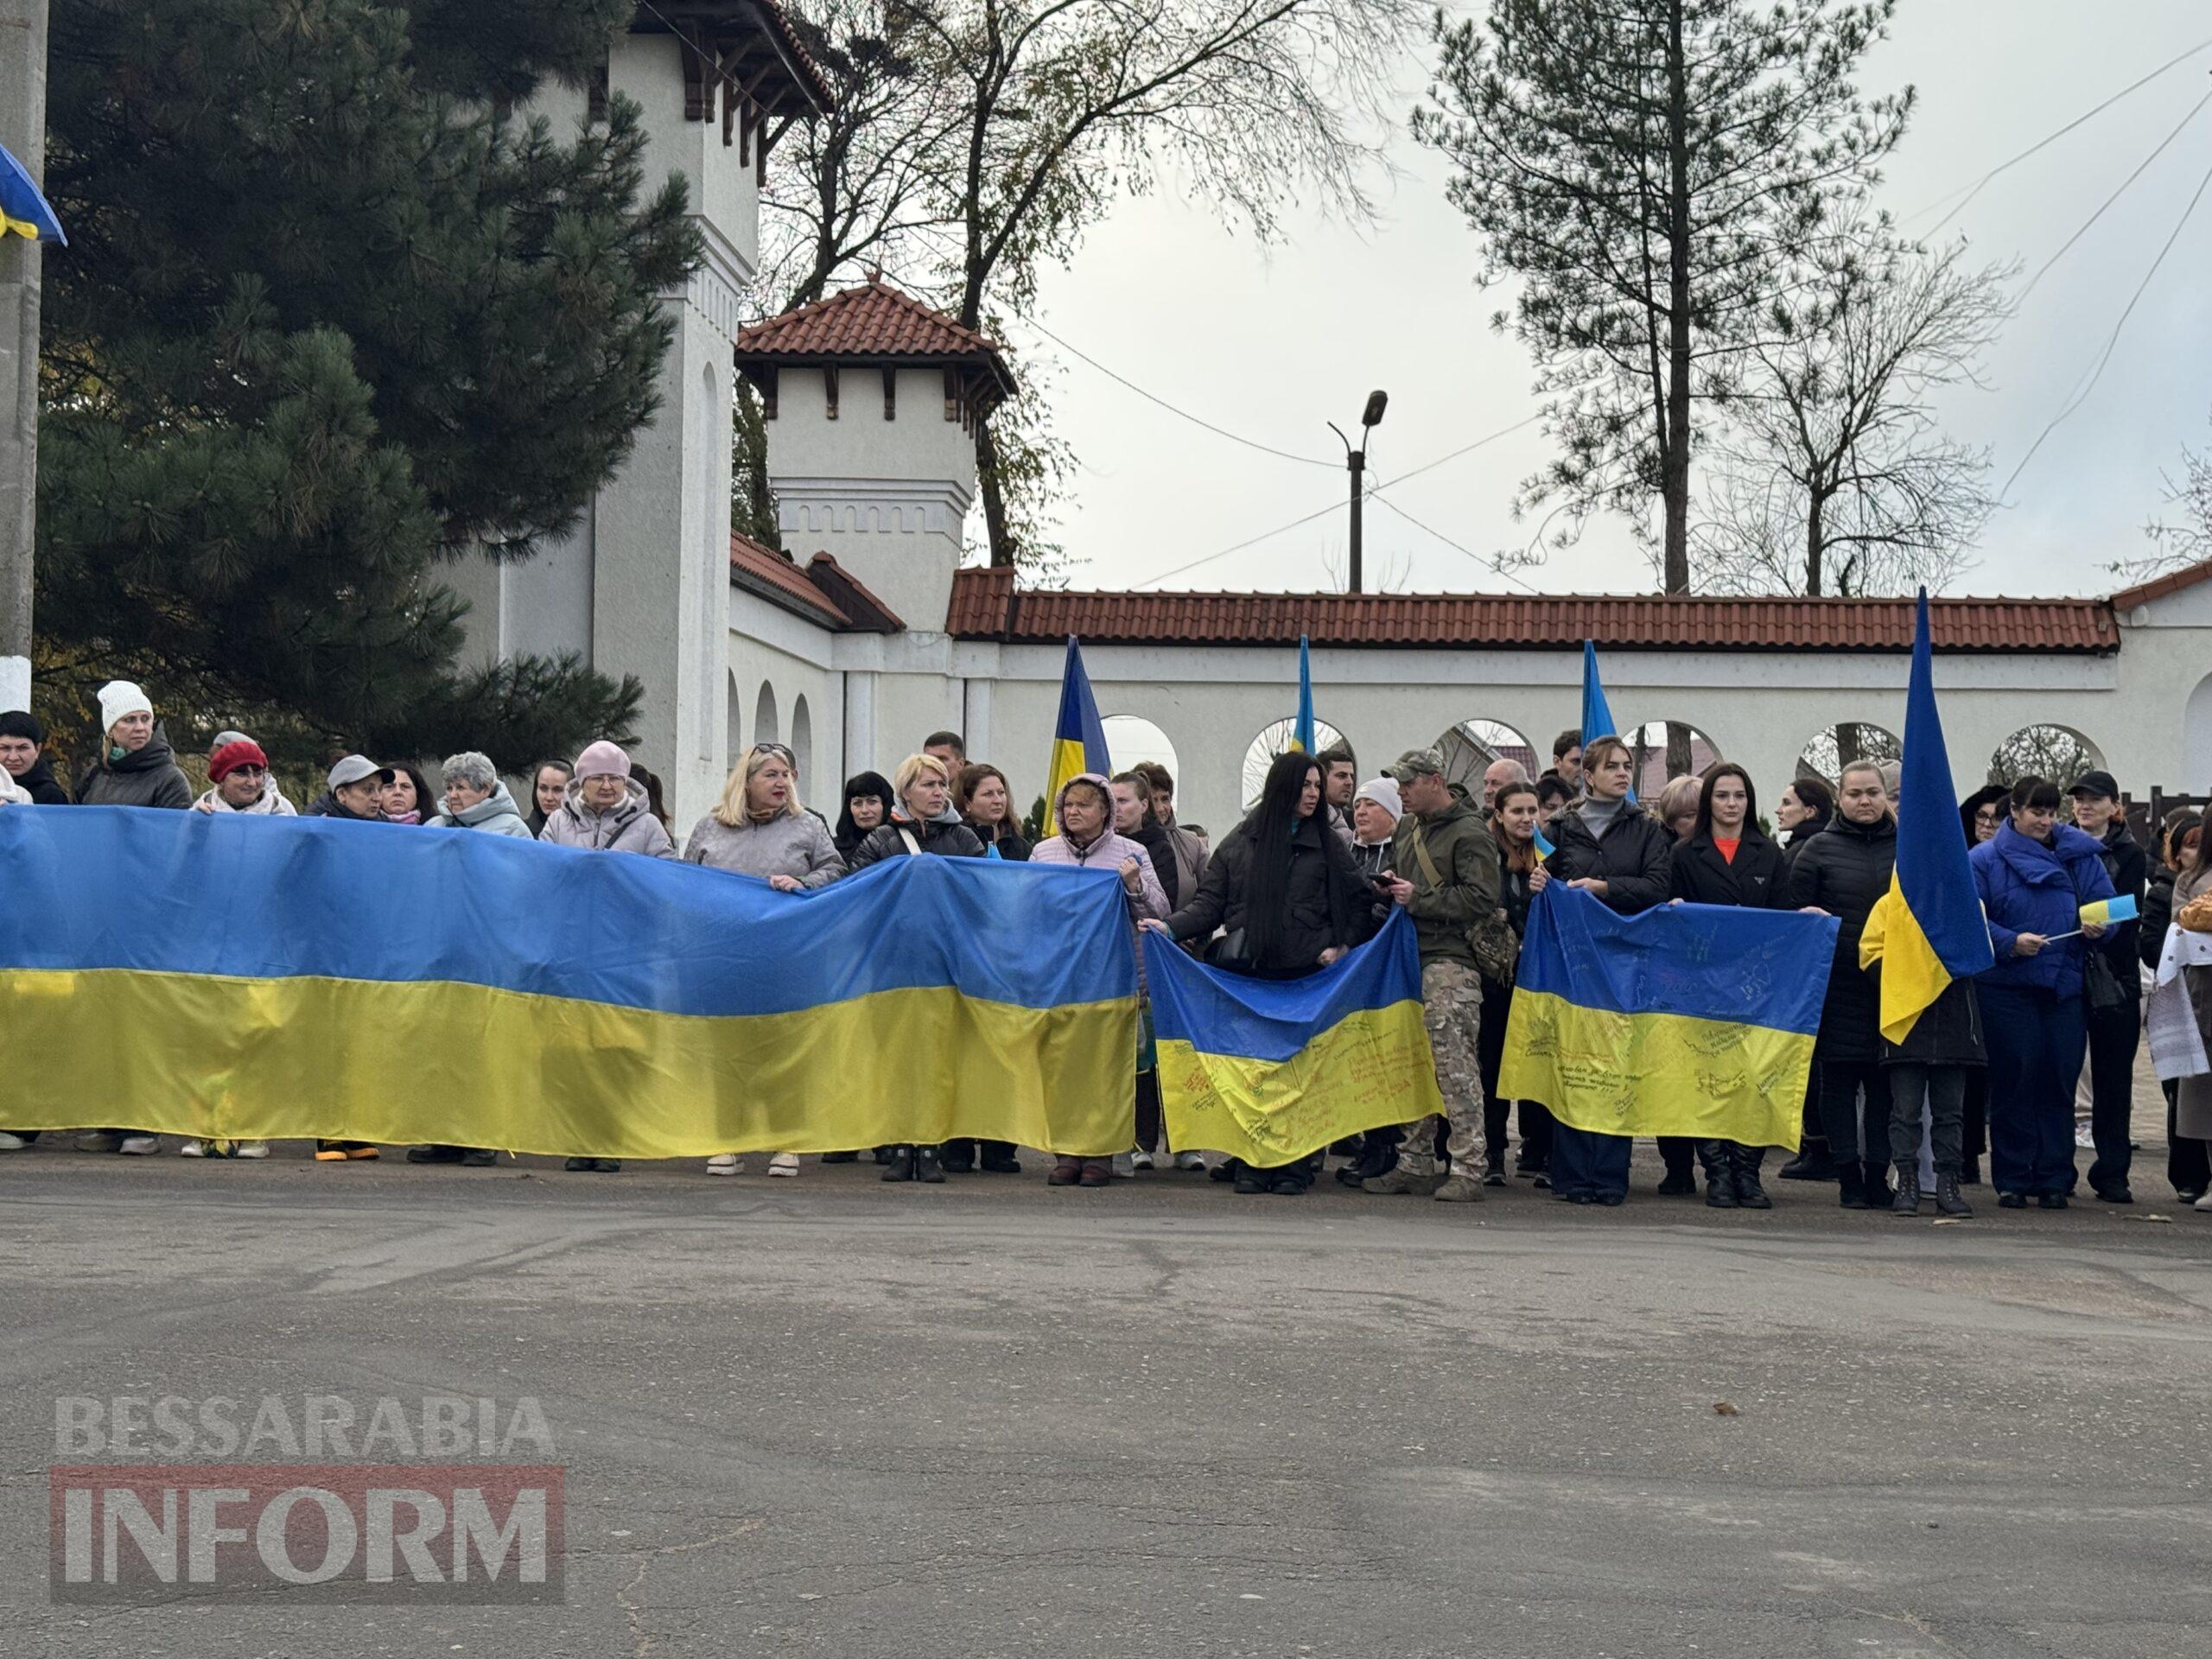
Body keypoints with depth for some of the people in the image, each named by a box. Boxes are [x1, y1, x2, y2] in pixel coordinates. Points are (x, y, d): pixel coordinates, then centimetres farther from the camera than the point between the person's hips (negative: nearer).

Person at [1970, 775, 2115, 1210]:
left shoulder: (2080, 856, 12)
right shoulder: (1984, 860, 3)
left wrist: (2098, 927, -11)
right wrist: (2010, 943, -19)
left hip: (2065, 987, 3)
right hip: (2008, 987, -2)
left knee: (2059, 1081, 1)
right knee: (2015, 1080, -3)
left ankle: (2053, 1179, 8)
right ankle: (2011, 1181, 4)